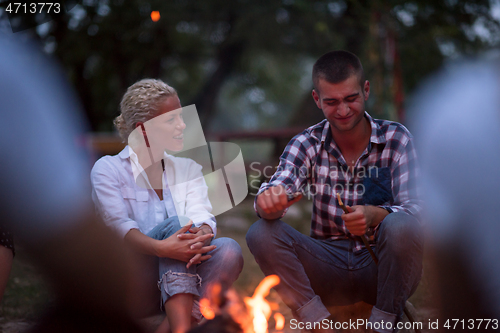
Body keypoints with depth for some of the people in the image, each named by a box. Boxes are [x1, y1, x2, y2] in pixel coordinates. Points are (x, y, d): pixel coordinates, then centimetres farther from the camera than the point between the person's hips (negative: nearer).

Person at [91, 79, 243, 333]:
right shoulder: (107, 169, 2)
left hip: (181, 276, 4)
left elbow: (202, 215, -2)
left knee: (229, 251, -25)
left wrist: (203, 235, -29)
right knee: (176, 224, -30)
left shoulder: (188, 169, 17)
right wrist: (161, 248, -36)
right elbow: (119, 225, -15)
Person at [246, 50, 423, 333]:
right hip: (329, 265, 2)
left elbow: (415, 208, -13)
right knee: (261, 233, -21)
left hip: (380, 264, -1)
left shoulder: (396, 138, -3)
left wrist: (374, 214, -36)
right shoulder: (306, 144, 1)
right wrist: (269, 201, -41)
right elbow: (279, 189, -15)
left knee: (401, 226, -33)